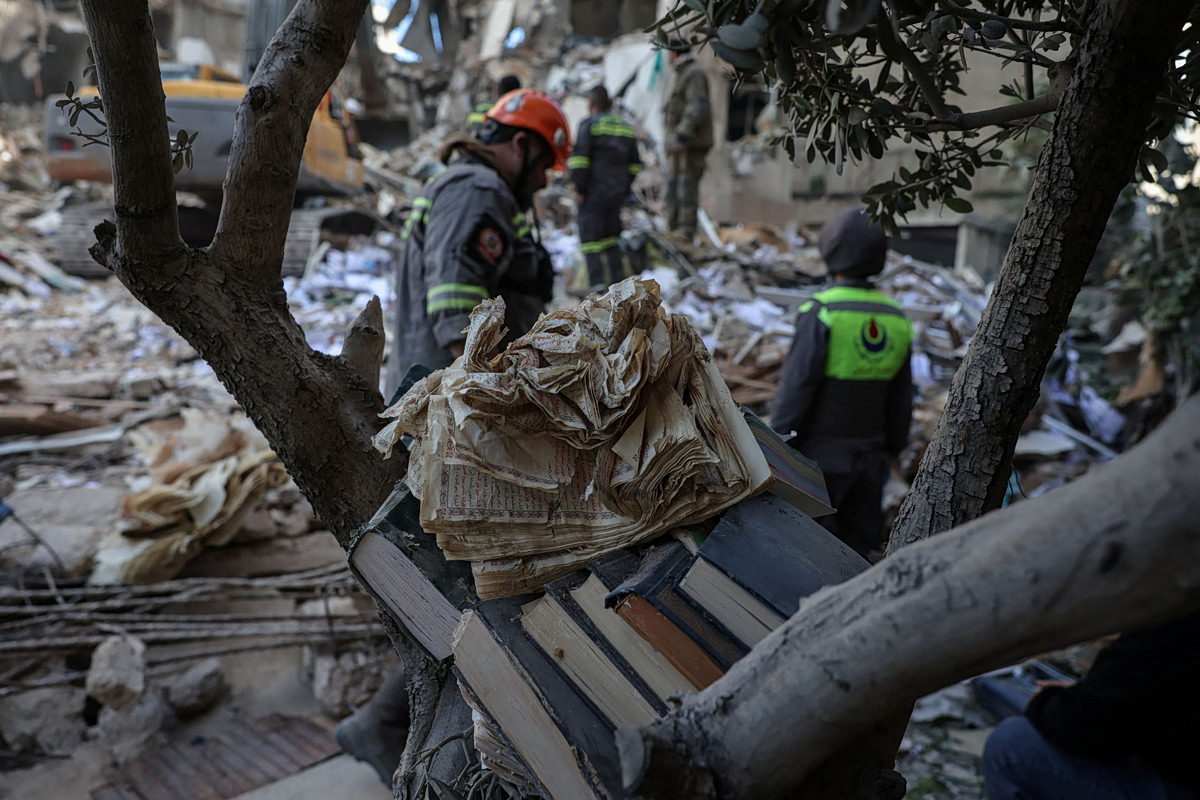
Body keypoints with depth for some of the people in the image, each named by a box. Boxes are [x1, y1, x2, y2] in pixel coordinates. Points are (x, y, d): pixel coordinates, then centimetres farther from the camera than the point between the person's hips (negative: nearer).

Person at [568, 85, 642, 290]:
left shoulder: (589, 125, -6)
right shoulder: (626, 128, 13)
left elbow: (579, 159, -15)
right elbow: (635, 165, 16)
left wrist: (580, 188, -9)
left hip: (593, 193, -6)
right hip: (617, 193, 6)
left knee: (590, 236, -3)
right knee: (611, 236, 17)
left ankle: (598, 283, -12)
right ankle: (618, 282, 17)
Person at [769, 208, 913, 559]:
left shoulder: (822, 312, -17)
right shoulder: (896, 319, 3)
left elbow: (796, 387, -19)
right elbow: (901, 402, 9)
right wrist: (889, 453, 19)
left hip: (819, 456, -6)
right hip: (869, 457, 6)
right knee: (861, 547, 15)